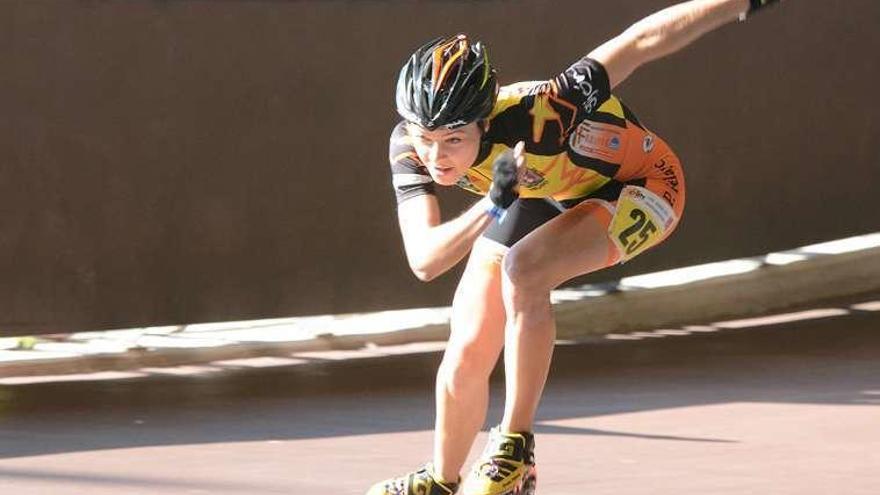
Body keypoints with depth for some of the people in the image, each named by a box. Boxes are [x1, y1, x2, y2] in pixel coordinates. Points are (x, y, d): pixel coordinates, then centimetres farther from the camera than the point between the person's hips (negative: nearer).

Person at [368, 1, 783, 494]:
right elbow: (424, 260, -37)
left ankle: (516, 452, -22)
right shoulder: (409, 145, -28)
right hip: (541, 194, 5)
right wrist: (494, 204, -53)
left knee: (522, 269, -33)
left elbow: (643, 41, -34)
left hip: (638, 186, -5)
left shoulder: (532, 115, -42)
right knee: (467, 355, 0)